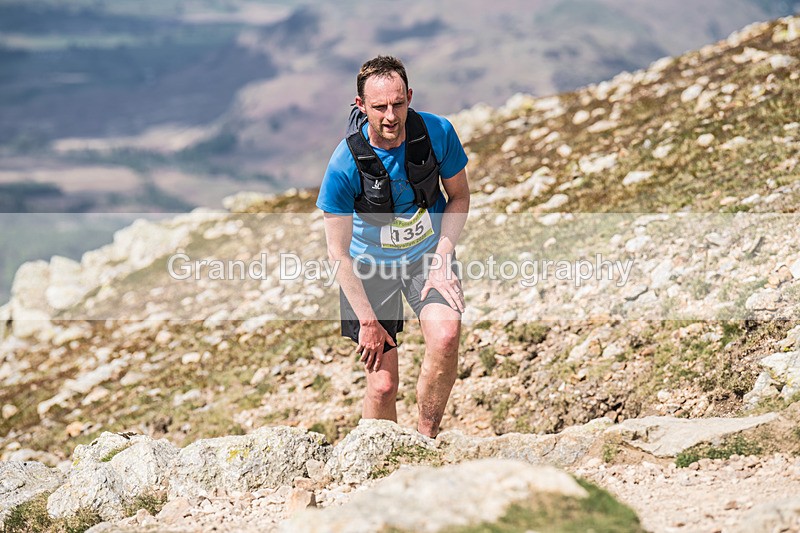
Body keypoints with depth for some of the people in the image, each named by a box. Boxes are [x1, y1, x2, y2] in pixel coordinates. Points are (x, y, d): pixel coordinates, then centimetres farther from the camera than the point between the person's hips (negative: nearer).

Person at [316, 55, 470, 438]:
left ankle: (425, 439, -9)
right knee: (382, 385, -5)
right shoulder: (345, 164, -24)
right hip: (371, 262, -2)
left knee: (445, 336, -27)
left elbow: (459, 197, 1)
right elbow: (338, 253, -16)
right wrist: (367, 321, -16)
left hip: (430, 253, 2)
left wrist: (441, 261, -11)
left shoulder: (438, 133, -18)